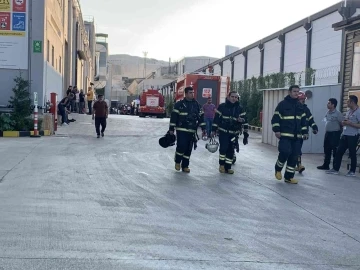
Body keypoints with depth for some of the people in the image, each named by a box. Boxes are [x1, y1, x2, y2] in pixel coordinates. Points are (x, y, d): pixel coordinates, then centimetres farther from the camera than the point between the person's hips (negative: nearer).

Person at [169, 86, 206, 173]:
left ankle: (185, 166, 16)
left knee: (189, 149, 5)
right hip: (181, 130, -4)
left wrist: (203, 128, 9)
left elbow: (201, 116, 14)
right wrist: (171, 128, -8)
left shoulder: (197, 105, 10)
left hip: (192, 131, 4)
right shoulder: (179, 104, -3)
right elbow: (174, 116, -5)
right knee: (181, 146, -11)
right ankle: (177, 162, 14)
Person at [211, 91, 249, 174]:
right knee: (223, 148, -14)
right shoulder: (222, 106, -1)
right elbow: (216, 118, 1)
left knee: (230, 150, 5)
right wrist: (214, 130, -2)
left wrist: (241, 120, -17)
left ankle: (228, 167, 15)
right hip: (223, 131, -3)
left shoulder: (239, 108, 6)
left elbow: (244, 119, 7)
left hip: (233, 133, 3)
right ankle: (221, 164, 4)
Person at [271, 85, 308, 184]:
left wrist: (305, 132, 14)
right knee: (285, 152, -19)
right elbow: (275, 118, -5)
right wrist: (276, 130, -13)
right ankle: (278, 169, 9)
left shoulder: (300, 106, 14)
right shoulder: (282, 104, -4)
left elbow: (303, 120, 20)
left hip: (296, 136, 6)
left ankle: (289, 177, 13)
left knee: (294, 156, 4)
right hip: (285, 135, -6)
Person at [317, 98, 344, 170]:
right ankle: (326, 165, 22)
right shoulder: (328, 112, 9)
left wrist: (339, 131, -6)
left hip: (335, 134, -8)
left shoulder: (338, 113, -14)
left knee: (335, 151, -1)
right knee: (327, 150, 13)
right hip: (327, 133, 8)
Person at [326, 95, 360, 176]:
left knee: (352, 154, 2)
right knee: (339, 152, 8)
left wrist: (350, 123, -21)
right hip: (344, 135, 8)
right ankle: (335, 169, 16)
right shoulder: (349, 111, 13)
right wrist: (343, 122, 2)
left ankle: (352, 171, 13)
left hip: (352, 136, -8)